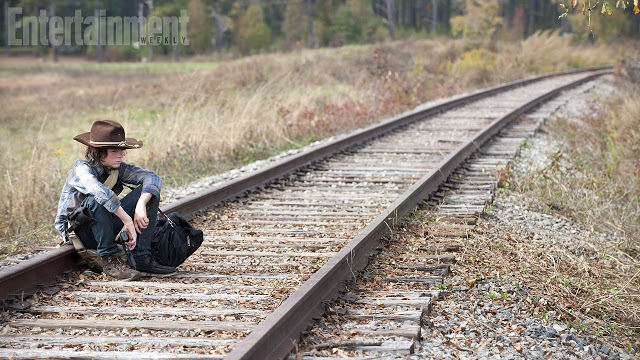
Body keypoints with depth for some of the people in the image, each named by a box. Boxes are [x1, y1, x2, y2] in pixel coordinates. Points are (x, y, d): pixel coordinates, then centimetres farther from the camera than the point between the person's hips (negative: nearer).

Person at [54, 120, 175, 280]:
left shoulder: (118, 168, -2)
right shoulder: (82, 169, -21)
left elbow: (152, 178, -13)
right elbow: (102, 193, -42)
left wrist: (141, 206, -31)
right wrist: (128, 221, -42)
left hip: (107, 226, 7)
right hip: (79, 231, -6)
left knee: (149, 190, -7)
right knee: (97, 201, -37)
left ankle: (142, 257, -15)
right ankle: (111, 260, -30)